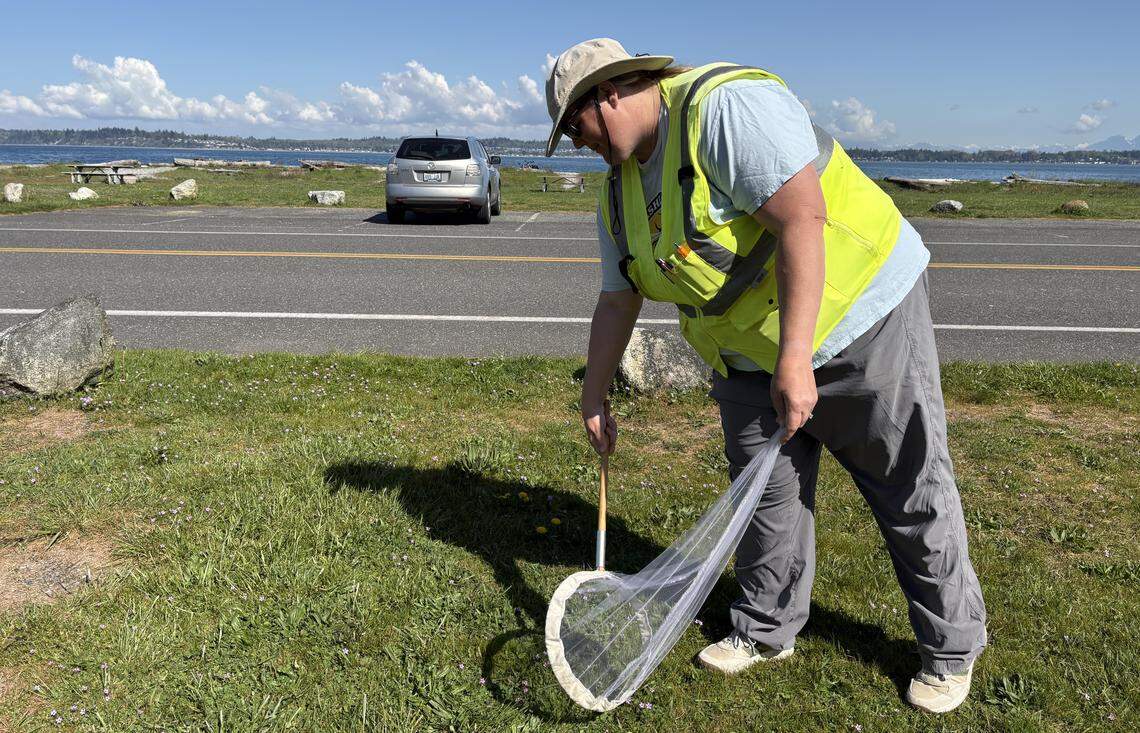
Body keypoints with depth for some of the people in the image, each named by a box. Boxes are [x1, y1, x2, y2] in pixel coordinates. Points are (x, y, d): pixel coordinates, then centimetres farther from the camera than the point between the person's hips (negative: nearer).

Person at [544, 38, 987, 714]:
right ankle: (767, 632, 30)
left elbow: (802, 220, -29)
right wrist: (595, 401, 16)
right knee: (765, 494, 11)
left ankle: (953, 647, 23)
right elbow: (618, 302, 13)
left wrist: (795, 359, -31)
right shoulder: (621, 192, 6)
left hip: (859, 318, -7)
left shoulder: (727, 106, -22)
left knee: (913, 494, 4)